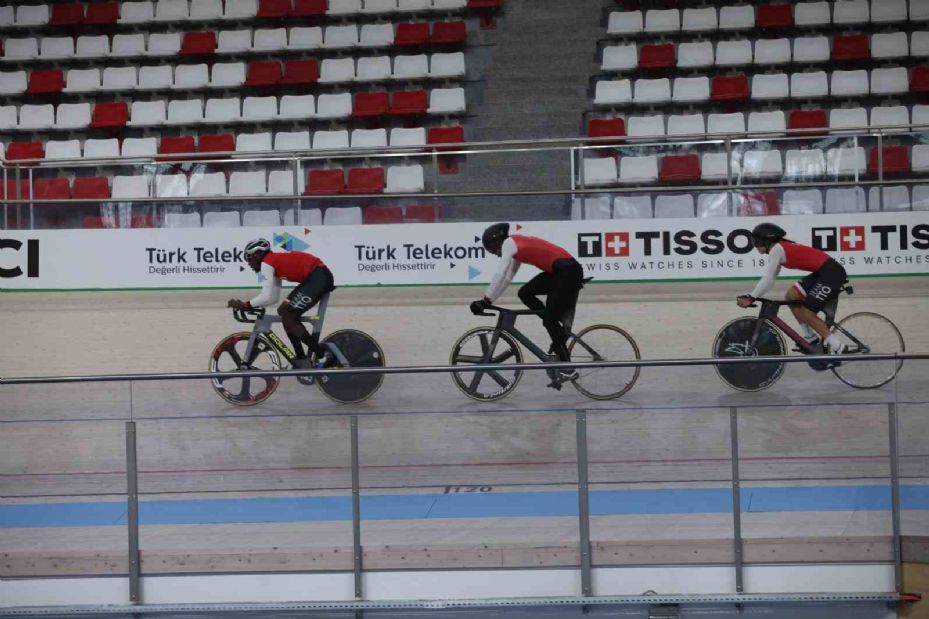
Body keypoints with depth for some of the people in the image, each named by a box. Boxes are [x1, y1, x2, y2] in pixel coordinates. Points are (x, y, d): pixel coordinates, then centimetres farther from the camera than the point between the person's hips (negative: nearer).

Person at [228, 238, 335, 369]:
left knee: (287, 316, -8)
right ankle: (301, 360, 15)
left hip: (320, 277, -10)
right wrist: (247, 305, 12)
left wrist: (245, 305, -4)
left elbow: (267, 298, -15)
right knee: (284, 312, 13)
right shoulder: (275, 263, 21)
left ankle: (322, 357, -6)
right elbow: (273, 298, 18)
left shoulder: (266, 263, -8)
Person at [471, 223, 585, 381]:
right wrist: (488, 300, 16)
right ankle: (558, 330, 10)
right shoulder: (517, 246, 21)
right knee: (525, 293, 6)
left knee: (550, 319, -5)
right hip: (558, 272, 9)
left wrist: (486, 300, -9)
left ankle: (568, 368, -1)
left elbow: (499, 275, -14)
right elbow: (507, 278, 21)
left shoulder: (509, 243, -6)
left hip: (569, 272, -9)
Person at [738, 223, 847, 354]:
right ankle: (811, 338, 16)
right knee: (792, 296, 12)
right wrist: (751, 296, 10)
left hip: (832, 273, -10)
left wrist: (751, 298, -13)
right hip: (822, 273, 10)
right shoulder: (782, 248, 19)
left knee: (807, 312, -8)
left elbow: (768, 280, -16)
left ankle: (837, 348, -4)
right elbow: (770, 279, 18)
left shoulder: (776, 250, -9)